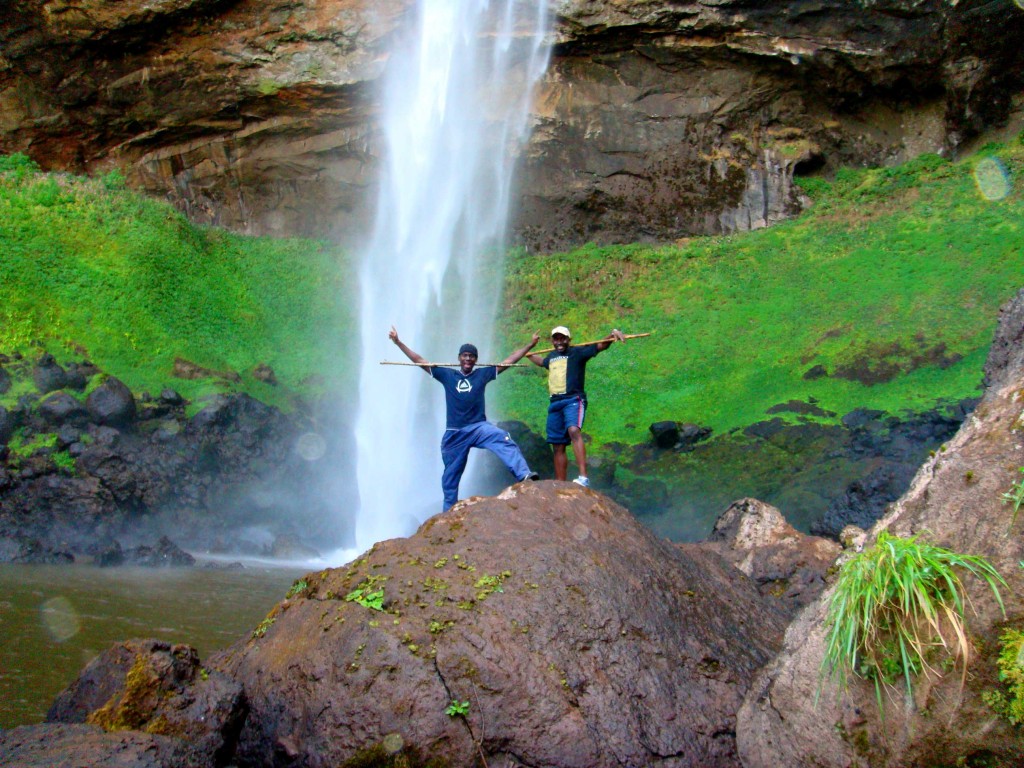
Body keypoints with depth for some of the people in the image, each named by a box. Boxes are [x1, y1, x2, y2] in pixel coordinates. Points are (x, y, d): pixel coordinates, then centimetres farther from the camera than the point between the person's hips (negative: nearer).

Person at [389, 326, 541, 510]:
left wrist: (530, 345, 1)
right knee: (451, 475, 11)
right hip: (454, 432, 2)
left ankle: (524, 475, -46)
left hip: (479, 427, -2)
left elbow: (509, 361, 6)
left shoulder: (483, 374, 6)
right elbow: (419, 361, 9)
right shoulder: (447, 375, 7)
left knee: (505, 441, -32)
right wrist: (398, 342, 7)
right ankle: (449, 512, 25)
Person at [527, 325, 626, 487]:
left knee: (574, 431, -32)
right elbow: (541, 361, 46)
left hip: (573, 400, -7)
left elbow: (600, 345, -11)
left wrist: (613, 333, -29)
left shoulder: (577, 352, 2)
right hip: (554, 403, 7)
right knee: (558, 446, 7)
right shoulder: (551, 356, 21)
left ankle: (584, 478, -43)